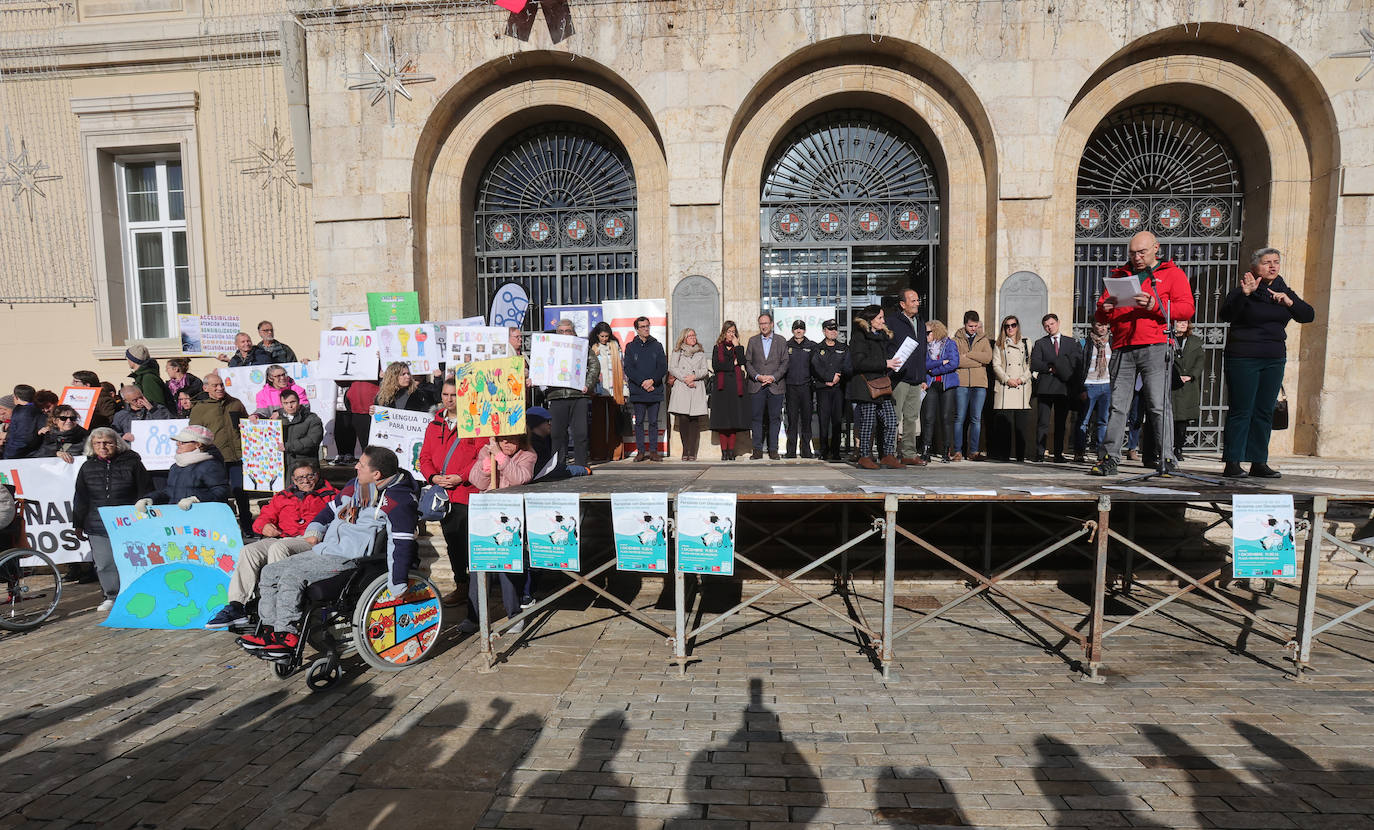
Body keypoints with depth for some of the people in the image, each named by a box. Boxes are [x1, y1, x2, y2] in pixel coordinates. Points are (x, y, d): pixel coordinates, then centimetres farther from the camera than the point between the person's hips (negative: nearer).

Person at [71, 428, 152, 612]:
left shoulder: (132, 463, 1)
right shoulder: (87, 468, 12)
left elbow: (145, 493, 2)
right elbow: (80, 499, 18)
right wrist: (78, 524, 16)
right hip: (98, 527, 3)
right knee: (104, 564, 5)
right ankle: (111, 596, 19)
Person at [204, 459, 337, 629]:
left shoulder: (329, 495, 18)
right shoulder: (283, 497, 31)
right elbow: (263, 517, 28)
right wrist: (264, 526, 3)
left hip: (310, 540, -5)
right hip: (280, 538, 5)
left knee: (278, 547, -34)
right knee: (248, 551, -20)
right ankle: (236, 607, -23)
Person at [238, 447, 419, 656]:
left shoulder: (398, 500, -17)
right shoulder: (354, 486, 11)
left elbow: (401, 544, -21)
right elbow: (331, 509, 28)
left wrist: (398, 587, -23)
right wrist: (315, 529, 9)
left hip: (349, 559, -9)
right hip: (323, 551, 9)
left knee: (292, 575, -23)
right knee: (269, 572, 7)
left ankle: (286, 635, -10)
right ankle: (271, 630, 13)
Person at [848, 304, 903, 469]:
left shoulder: (882, 336, 20)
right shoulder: (860, 337, -7)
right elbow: (859, 362, -19)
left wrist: (891, 364, 12)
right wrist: (884, 364, -19)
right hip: (866, 387, -8)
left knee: (891, 421, 1)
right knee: (868, 422, -2)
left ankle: (888, 455, 9)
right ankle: (864, 456, 10)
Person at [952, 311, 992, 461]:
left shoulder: (984, 339, 14)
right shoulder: (956, 340, 8)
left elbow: (988, 357, -4)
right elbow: (955, 360, -8)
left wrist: (968, 355, -6)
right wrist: (978, 361, -5)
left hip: (979, 383, 2)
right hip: (961, 383, -2)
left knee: (976, 418, 2)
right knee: (959, 418, -2)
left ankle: (973, 451, 6)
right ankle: (958, 451, 3)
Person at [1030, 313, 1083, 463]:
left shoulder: (1071, 342, 15)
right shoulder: (1040, 343, 11)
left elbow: (1078, 362, 2)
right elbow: (1034, 364, -1)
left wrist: (1057, 366, -8)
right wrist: (1051, 368, -10)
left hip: (1064, 387, 1)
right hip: (1045, 387, -1)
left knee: (1061, 423, 4)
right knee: (1043, 422, -6)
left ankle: (1059, 454, 7)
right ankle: (1040, 453, -4)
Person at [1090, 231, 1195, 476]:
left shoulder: (1172, 273, 13)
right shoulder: (1119, 275, 22)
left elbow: (1187, 308, -1)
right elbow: (1100, 317, 20)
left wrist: (1154, 305, -16)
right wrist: (1105, 309, -3)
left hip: (1154, 347, -3)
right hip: (1122, 349, 3)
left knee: (1158, 405, -8)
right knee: (1117, 405, 0)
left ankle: (1167, 458, 0)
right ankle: (1110, 458, 4)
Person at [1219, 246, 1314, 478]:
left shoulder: (1285, 292, 14)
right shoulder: (1242, 292, -4)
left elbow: (1309, 316, 7)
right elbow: (1225, 314, -19)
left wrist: (1289, 303, -9)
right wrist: (1244, 294, -31)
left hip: (1274, 359, 6)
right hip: (1243, 358, -6)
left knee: (1265, 411, 7)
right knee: (1240, 411, -6)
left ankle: (1259, 463, 12)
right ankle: (1232, 462, -4)